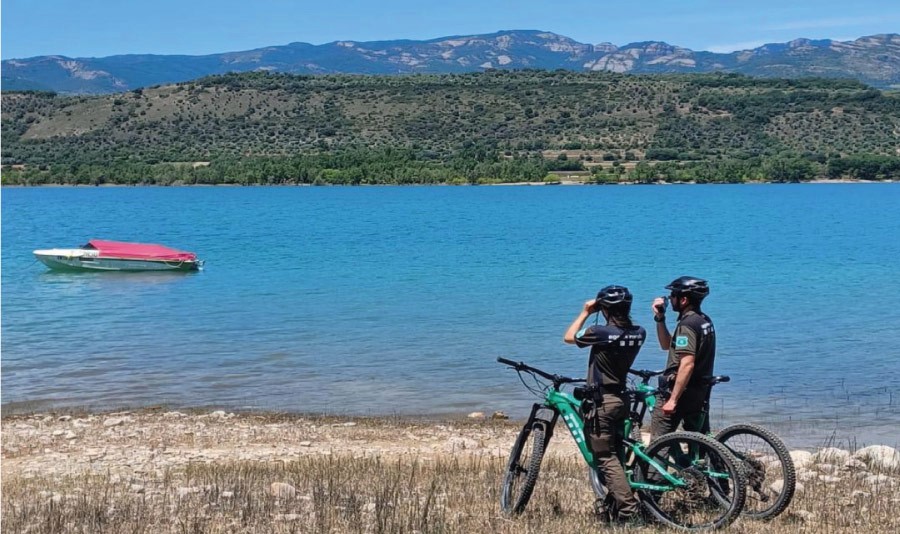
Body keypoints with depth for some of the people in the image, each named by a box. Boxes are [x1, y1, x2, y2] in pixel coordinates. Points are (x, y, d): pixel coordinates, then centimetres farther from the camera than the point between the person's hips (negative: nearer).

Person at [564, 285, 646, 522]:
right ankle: (614, 501, 29)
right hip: (622, 398, 7)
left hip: (603, 401, -7)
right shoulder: (639, 333, -2)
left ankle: (627, 508, -8)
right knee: (614, 452, 20)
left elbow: (568, 337, -3)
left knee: (605, 458, -2)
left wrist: (585, 312, 5)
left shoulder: (601, 332, -20)